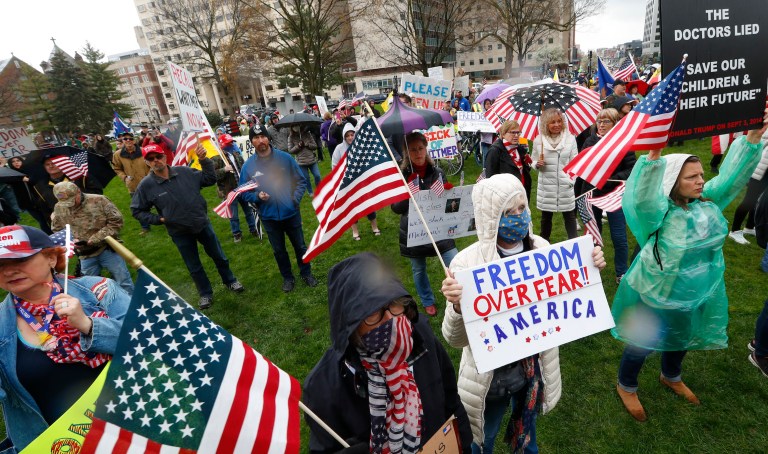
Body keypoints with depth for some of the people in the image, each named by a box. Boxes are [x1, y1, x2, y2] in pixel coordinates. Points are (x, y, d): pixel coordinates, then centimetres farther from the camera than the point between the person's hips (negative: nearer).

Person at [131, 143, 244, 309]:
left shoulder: (184, 172, -8)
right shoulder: (146, 185, -11)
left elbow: (210, 179, -1)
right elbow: (137, 210, 0)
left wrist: (204, 160, -12)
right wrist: (158, 219, -11)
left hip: (202, 224, 1)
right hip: (179, 233, -1)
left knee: (219, 256, 16)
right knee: (194, 267, 15)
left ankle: (230, 281, 40)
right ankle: (206, 293, 36)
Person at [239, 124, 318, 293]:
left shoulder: (285, 158, -8)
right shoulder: (248, 166, -7)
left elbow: (301, 181, 0)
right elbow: (244, 192, 1)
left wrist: (296, 198, -12)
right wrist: (257, 196, -17)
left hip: (291, 213, -1)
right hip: (269, 217, 1)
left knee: (300, 245, 15)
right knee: (279, 250, 16)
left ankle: (306, 273, 36)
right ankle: (287, 277, 37)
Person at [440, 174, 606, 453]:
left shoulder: (541, 248, -11)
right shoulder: (468, 263, -26)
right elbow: (456, 339, -24)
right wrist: (457, 307, -44)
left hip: (534, 363, 4)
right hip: (491, 372, -4)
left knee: (527, 425, 32)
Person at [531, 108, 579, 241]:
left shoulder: (570, 138, 0)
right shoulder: (538, 140, -1)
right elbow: (534, 162, 7)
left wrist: (573, 179, -13)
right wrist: (538, 164, -16)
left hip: (566, 185, 0)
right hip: (546, 185, 1)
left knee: (569, 215, 8)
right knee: (546, 216, 14)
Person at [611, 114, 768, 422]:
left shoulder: (708, 202, -4)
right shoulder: (660, 212, -26)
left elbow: (732, 175, -5)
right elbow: (643, 197, -46)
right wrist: (654, 154, -57)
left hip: (696, 294, 7)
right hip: (656, 294, -7)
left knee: (682, 339, 29)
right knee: (643, 343, 12)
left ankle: (671, 377, 57)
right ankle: (626, 386, 36)